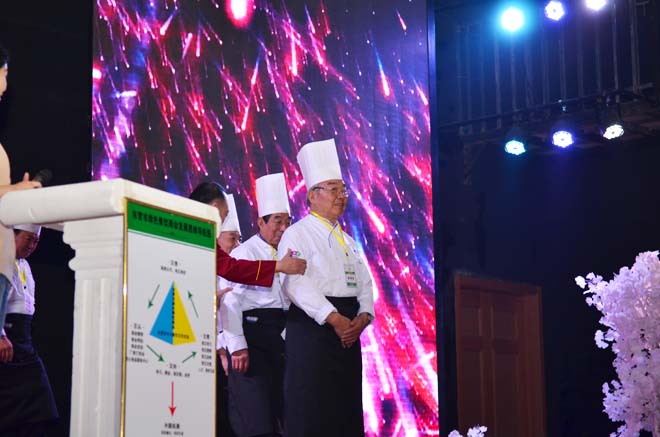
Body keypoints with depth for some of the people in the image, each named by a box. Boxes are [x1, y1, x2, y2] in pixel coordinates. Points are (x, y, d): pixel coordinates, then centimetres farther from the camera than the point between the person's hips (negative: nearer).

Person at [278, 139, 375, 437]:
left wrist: (363, 317, -5)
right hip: (313, 327, -7)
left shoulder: (348, 241, 21)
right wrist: (334, 318, -20)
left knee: (346, 409, 6)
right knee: (312, 412, -8)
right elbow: (296, 284, -16)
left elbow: (364, 283, 15)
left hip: (349, 331, 7)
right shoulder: (297, 234, -3)